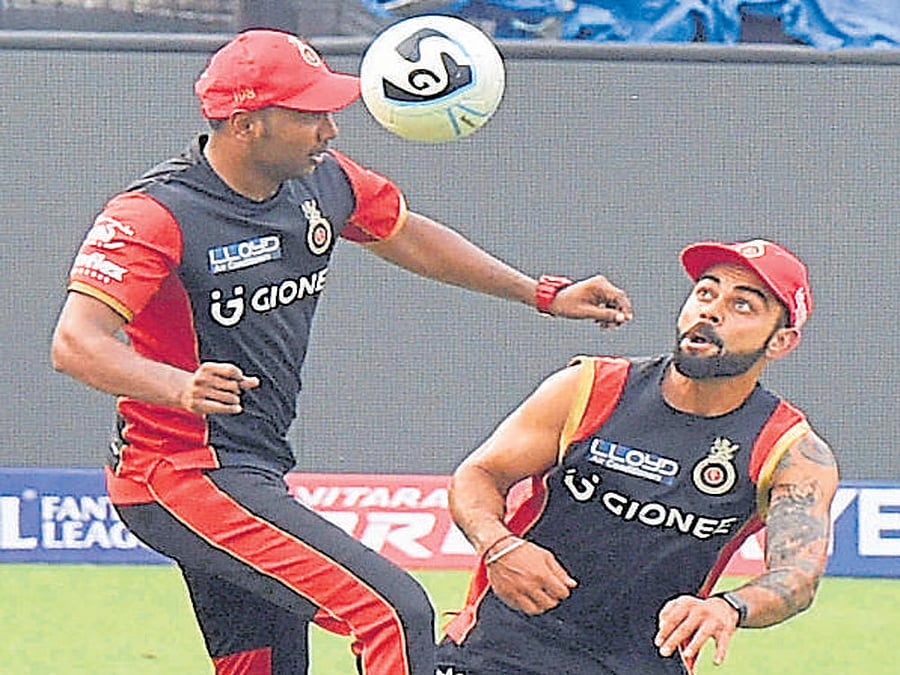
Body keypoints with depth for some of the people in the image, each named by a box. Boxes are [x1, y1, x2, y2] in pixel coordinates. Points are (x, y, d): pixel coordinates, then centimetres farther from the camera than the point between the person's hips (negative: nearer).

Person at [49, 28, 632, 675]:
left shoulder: (322, 181, 4)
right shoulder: (156, 214, -20)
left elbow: (405, 234, 23)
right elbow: (75, 343, -30)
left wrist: (543, 295, 24)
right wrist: (179, 387, -49)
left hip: (259, 472, 10)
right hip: (182, 474, -10)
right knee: (397, 613, -21)